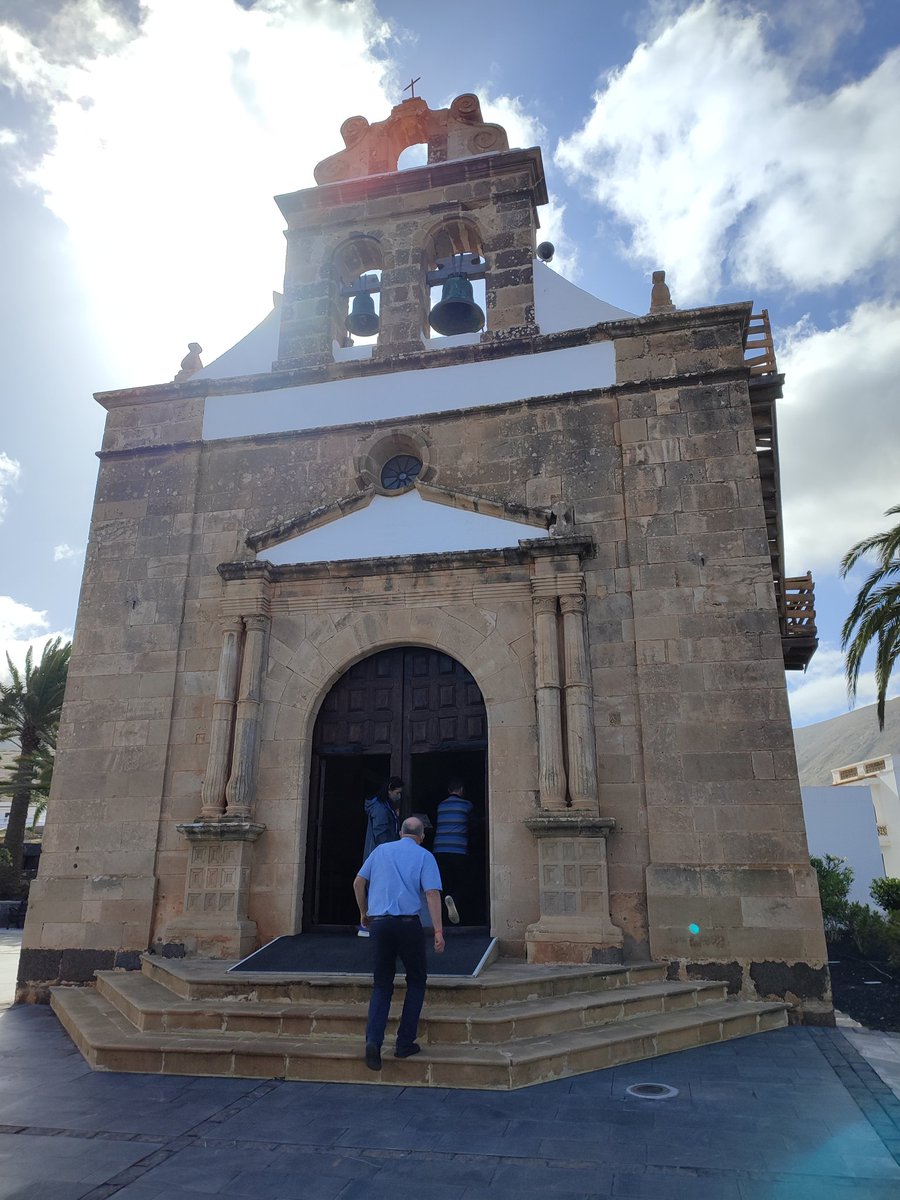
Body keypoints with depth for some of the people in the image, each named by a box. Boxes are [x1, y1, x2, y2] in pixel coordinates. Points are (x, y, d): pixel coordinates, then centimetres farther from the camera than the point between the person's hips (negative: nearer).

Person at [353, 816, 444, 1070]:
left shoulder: (381, 850, 13)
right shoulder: (424, 856, 3)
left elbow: (358, 883, 12)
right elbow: (432, 893, -7)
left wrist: (364, 913, 24)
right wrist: (438, 931, -9)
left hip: (378, 923, 3)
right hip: (408, 923, -3)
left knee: (381, 985, 12)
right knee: (416, 981, 15)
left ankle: (374, 1040, -6)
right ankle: (405, 1043, 12)